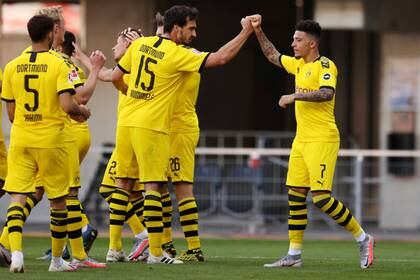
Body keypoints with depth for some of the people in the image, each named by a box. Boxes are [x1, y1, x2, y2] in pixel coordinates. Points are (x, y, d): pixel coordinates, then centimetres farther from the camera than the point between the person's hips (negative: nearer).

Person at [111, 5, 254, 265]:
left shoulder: (140, 44, 6)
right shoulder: (178, 55, -11)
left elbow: (116, 77, 13)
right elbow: (221, 57, -14)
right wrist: (246, 32, -6)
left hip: (126, 122, 7)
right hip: (151, 127, -7)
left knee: (124, 183, 11)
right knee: (153, 186, -4)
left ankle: (114, 248, 12)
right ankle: (155, 252, -5)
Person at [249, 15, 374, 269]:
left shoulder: (324, 65, -10)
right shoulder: (298, 65, 15)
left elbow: (327, 93, -27)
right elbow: (273, 56, 32)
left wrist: (294, 96, -24)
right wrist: (258, 31, 24)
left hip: (322, 140, -9)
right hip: (302, 140, 9)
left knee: (321, 196, -14)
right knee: (296, 195, 6)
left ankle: (363, 239, 0)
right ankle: (294, 255, 11)